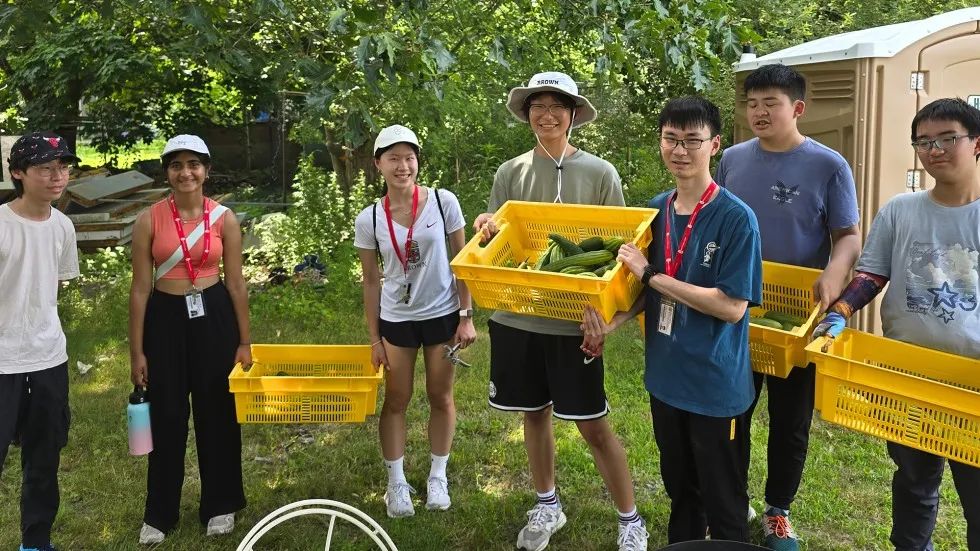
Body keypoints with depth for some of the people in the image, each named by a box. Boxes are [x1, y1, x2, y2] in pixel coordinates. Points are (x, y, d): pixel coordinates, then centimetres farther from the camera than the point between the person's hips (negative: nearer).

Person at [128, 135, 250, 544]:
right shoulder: (149, 220, -5)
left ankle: (220, 504, 28)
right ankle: (160, 513, 24)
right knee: (166, 416, 7)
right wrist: (136, 351, -4)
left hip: (214, 316, 1)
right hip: (165, 319, 0)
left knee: (218, 412, 9)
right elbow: (140, 288, -3)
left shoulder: (224, 218, -1)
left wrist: (244, 341, 1)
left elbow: (236, 284, 2)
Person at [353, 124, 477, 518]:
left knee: (440, 397, 10)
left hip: (442, 314, -1)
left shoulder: (443, 202, -9)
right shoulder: (369, 219, -6)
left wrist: (466, 316, -6)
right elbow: (372, 282, 1)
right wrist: (374, 339, 2)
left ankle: (438, 476, 28)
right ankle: (396, 483, 23)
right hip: (395, 320, 1)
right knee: (396, 401, 8)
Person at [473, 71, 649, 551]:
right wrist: (485, 228, -17)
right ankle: (547, 506, 35)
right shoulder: (509, 173, 3)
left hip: (573, 320, -3)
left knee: (593, 424, 2)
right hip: (517, 314, 3)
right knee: (535, 412, 16)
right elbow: (494, 247, 7)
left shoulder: (600, 174, -4)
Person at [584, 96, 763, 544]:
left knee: (723, 506, 11)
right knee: (679, 490, 24)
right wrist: (614, 319, -12)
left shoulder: (736, 218, -16)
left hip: (717, 386, -6)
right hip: (665, 378, 6)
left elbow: (732, 306, -21)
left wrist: (652, 275, -19)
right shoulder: (656, 210, 2)